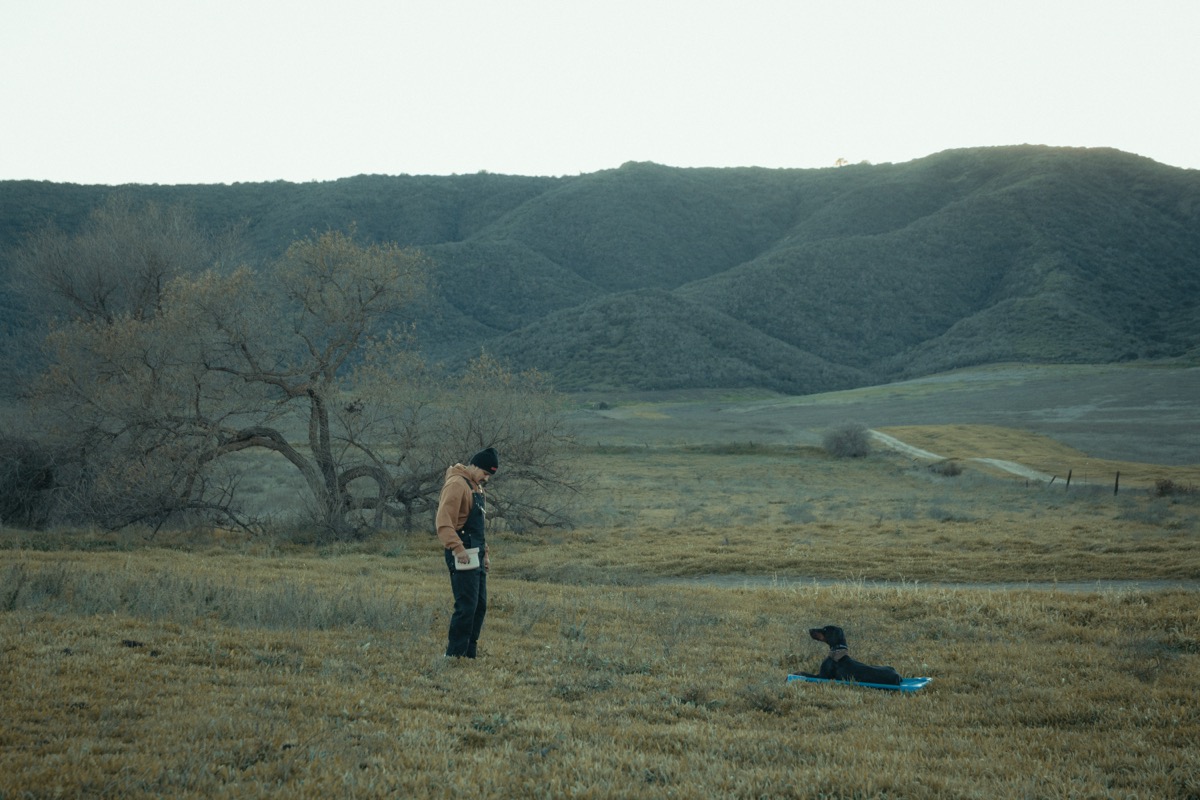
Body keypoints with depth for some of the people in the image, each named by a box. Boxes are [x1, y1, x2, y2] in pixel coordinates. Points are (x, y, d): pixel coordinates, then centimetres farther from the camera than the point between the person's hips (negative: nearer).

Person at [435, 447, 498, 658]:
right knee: (466, 607, -11)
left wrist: (484, 553, 23)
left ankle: (469, 653, 17)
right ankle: (454, 654, -7)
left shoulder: (475, 487, 20)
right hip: (462, 557, -10)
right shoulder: (457, 484, -12)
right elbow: (444, 522, -22)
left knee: (480, 605, 11)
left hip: (475, 555, 10)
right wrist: (457, 548, -29)